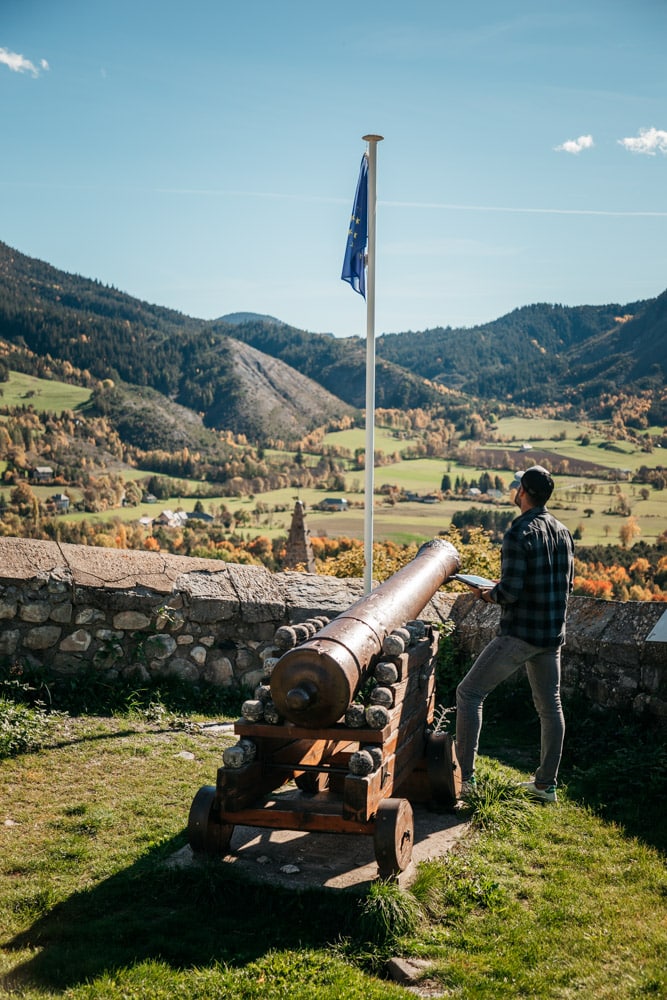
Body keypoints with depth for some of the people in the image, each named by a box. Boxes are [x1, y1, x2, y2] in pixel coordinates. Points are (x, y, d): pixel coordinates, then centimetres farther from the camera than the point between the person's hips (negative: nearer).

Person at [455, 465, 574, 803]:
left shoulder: (519, 533, -17)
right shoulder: (562, 531, 7)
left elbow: (510, 591, -22)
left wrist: (487, 594, -1)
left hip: (520, 633, -8)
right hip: (552, 634, 8)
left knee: (469, 693, 1)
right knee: (550, 706, 16)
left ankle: (464, 775, 0)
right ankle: (546, 784, 24)